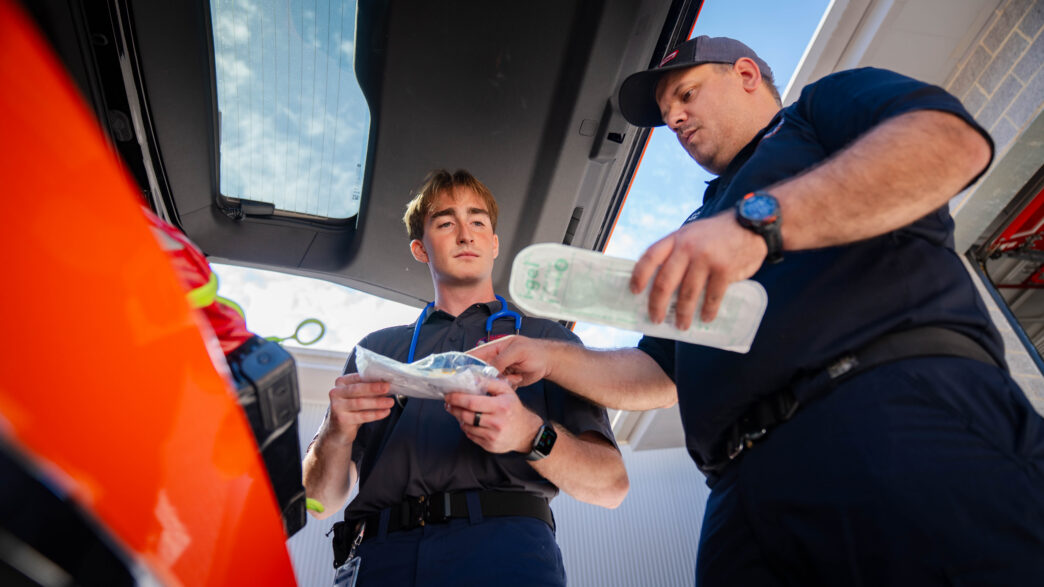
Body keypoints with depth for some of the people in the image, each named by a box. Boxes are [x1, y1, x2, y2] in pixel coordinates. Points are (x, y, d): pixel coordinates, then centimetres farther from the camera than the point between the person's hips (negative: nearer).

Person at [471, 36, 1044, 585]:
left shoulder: (830, 100, 18)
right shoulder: (699, 234, 32)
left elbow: (953, 138, -7)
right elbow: (658, 373, 27)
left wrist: (758, 219, -17)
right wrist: (550, 357, 15)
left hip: (903, 405, -5)